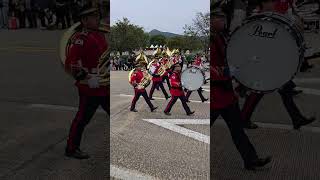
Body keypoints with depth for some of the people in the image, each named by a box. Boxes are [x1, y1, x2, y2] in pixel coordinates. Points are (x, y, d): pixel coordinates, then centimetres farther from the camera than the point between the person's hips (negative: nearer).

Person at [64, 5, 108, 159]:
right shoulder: (81, 39, -16)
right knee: (82, 118, 3)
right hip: (89, 89, -9)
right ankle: (71, 149, 21)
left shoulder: (100, 36, 13)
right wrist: (87, 78, -30)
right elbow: (70, 64, -23)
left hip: (104, 88, 9)